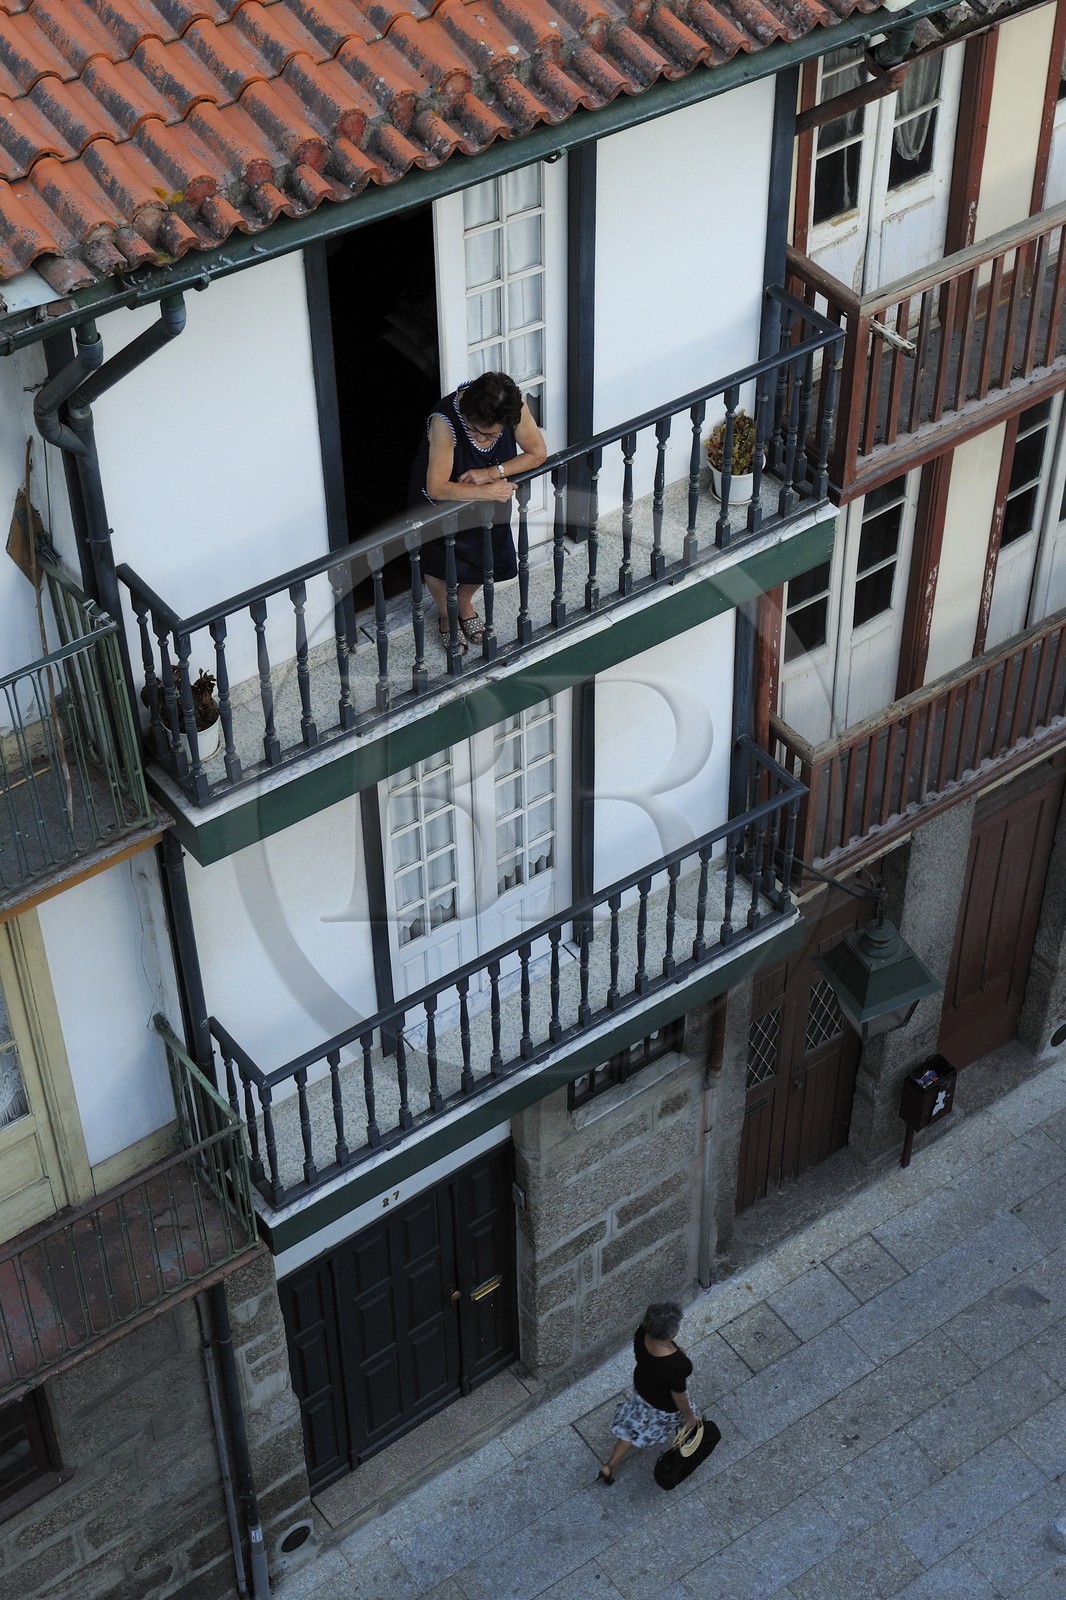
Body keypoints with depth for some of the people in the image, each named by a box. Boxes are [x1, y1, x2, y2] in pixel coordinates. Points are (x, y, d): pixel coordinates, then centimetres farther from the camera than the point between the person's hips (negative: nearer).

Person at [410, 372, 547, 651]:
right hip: (443, 502, -4)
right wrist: (487, 491, -38)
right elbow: (437, 489, -40)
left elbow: (538, 453, -19)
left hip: (489, 498, 4)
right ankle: (445, 614, 48)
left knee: (486, 557, 21)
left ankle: (465, 603, 52)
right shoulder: (444, 420, -43)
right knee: (438, 562, 17)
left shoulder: (515, 407, -31)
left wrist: (491, 473, -30)